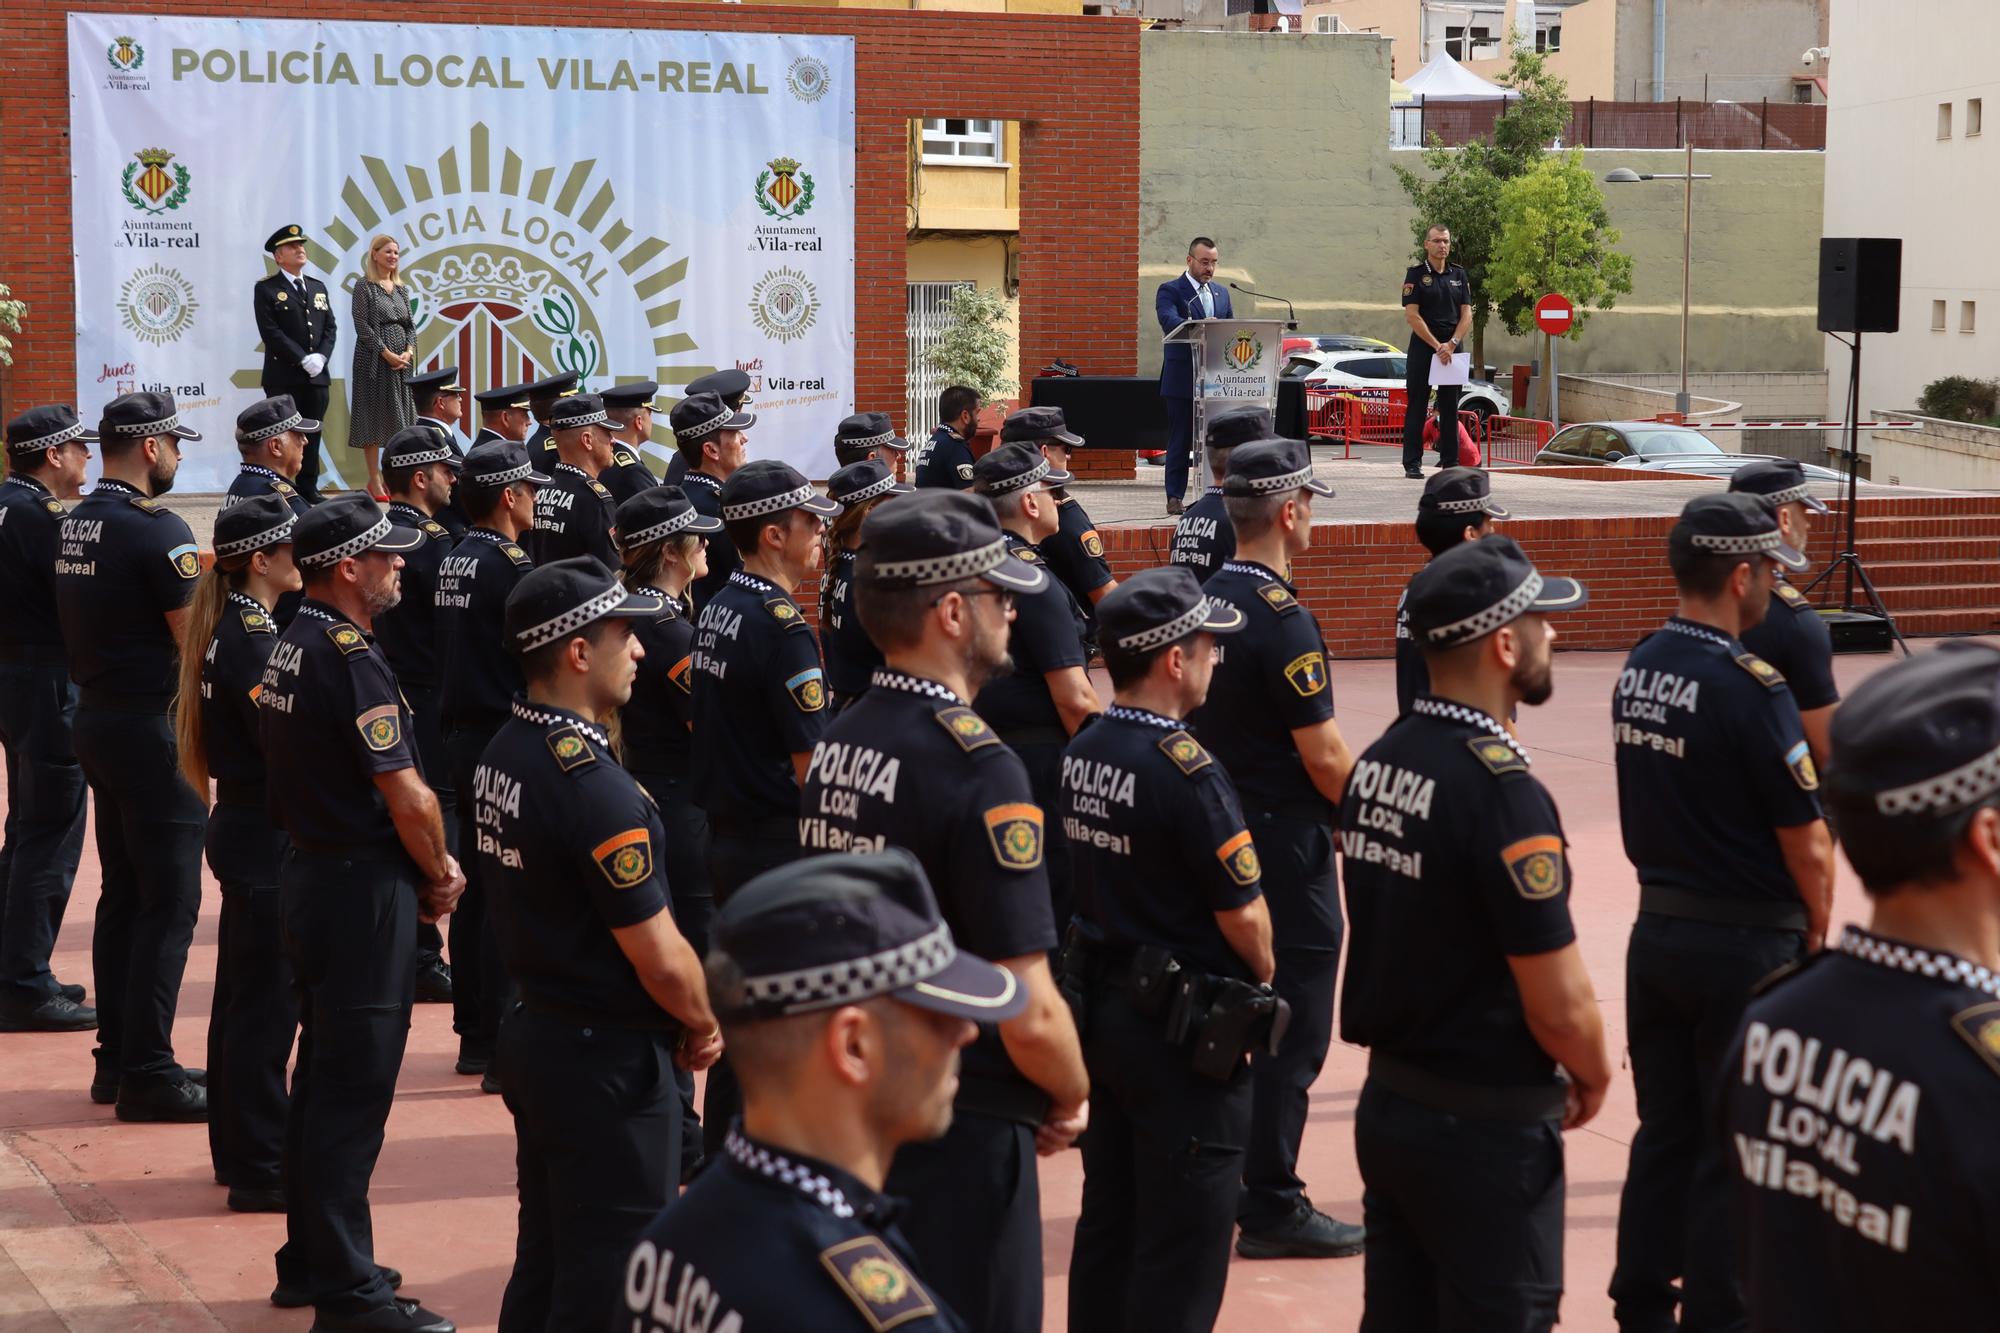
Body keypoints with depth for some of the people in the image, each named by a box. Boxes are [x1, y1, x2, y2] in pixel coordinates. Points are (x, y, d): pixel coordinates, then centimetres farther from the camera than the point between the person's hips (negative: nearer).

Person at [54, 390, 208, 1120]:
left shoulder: (74, 523, 9)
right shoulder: (156, 528, -18)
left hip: (96, 719, 9)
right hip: (151, 727, -9)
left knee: (123, 895, 15)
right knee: (169, 902, -4)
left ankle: (117, 1059, 21)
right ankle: (148, 1073, -3)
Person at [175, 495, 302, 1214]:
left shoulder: (233, 627, 10)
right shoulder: (251, 638, -19)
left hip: (244, 826, 10)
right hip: (266, 837, -10)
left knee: (244, 997, 17)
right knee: (267, 1003, -4)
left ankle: (239, 1150, 27)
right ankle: (261, 1170, 1)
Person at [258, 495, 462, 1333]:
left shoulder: (290, 648, 9)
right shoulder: (352, 660, -20)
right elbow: (407, 796, -22)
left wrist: (421, 870, 10)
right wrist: (441, 874, -3)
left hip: (309, 876, 10)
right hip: (362, 889, -10)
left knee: (321, 1078, 17)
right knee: (354, 1091, -4)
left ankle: (309, 1263, 27)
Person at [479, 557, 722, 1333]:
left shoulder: (503, 753, 4)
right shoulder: (594, 784, -24)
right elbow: (661, 958, -22)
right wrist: (705, 1026, -2)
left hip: (536, 1030, 9)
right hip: (608, 1059, -9)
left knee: (545, 1265, 18)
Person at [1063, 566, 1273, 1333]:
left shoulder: (1080, 755, 3)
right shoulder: (1187, 772, -22)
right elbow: (1242, 915, -17)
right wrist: (1261, 976, 2)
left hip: (1105, 1005, 8)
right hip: (1185, 1030, -8)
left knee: (1108, 1218, 18)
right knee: (1185, 1244, 1)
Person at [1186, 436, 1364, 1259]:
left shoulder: (1204, 599, 5)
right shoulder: (1282, 619, -19)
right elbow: (1323, 756, -19)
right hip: (1286, 846, -8)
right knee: (1294, 1029, -1)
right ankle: (1272, 1208, 2)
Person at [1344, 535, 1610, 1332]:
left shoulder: (1377, 762, 3)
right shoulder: (1501, 788, -21)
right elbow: (1560, 1006, -20)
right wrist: (1594, 1077, 1)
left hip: (1388, 1105, 8)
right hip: (1485, 1130, -7)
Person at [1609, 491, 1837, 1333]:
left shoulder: (1639, 668, 2)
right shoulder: (1750, 688, -20)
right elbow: (1807, 841, -16)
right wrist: (1817, 924, 2)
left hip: (1658, 929, 7)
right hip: (1745, 945, -7)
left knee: (1664, 1131, 16)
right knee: (1736, 1150, 4)